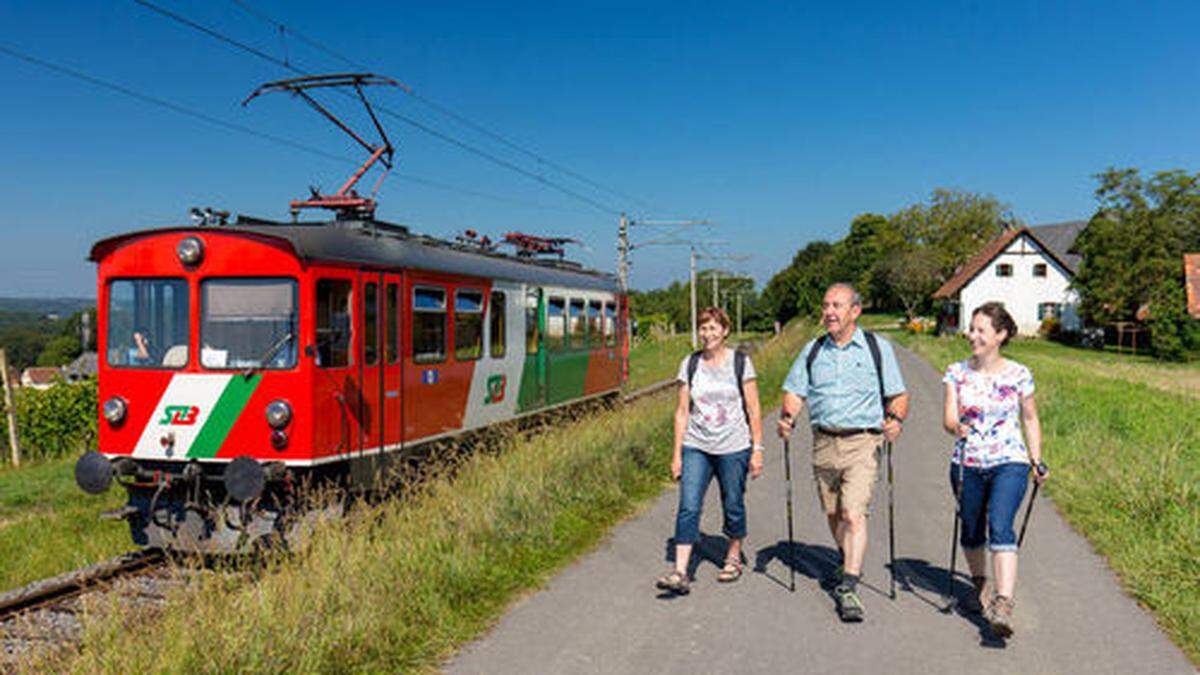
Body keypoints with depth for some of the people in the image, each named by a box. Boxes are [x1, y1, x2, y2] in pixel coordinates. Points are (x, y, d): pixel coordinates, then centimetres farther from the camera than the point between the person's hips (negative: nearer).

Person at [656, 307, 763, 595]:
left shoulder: (740, 362, -1)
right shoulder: (689, 364, 5)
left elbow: (753, 410, 1)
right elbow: (682, 411, 6)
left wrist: (757, 449, -3)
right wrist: (677, 453, 3)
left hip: (733, 447, -1)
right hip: (695, 447, 2)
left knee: (733, 506, 9)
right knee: (688, 507, -9)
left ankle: (734, 558, 32)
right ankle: (680, 572, -9)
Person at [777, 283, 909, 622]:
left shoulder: (877, 347, 4)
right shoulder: (813, 350, 12)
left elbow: (898, 395, 5)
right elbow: (795, 392, 9)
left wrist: (896, 419, -15)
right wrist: (788, 416, -11)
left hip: (862, 442, -4)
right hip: (824, 442, 4)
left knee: (854, 514, -15)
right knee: (833, 514, 15)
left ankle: (848, 588, -14)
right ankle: (848, 563, 40)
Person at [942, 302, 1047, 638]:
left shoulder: (1018, 375, -1)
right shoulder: (957, 372, 1)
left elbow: (1030, 420, 12)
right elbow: (948, 417, -7)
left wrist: (1037, 461, 8)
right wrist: (958, 428, -29)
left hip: (1009, 463, -2)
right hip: (967, 464, 3)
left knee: (1000, 528, -21)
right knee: (971, 530, 14)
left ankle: (1003, 604, -27)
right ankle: (979, 587, 39)